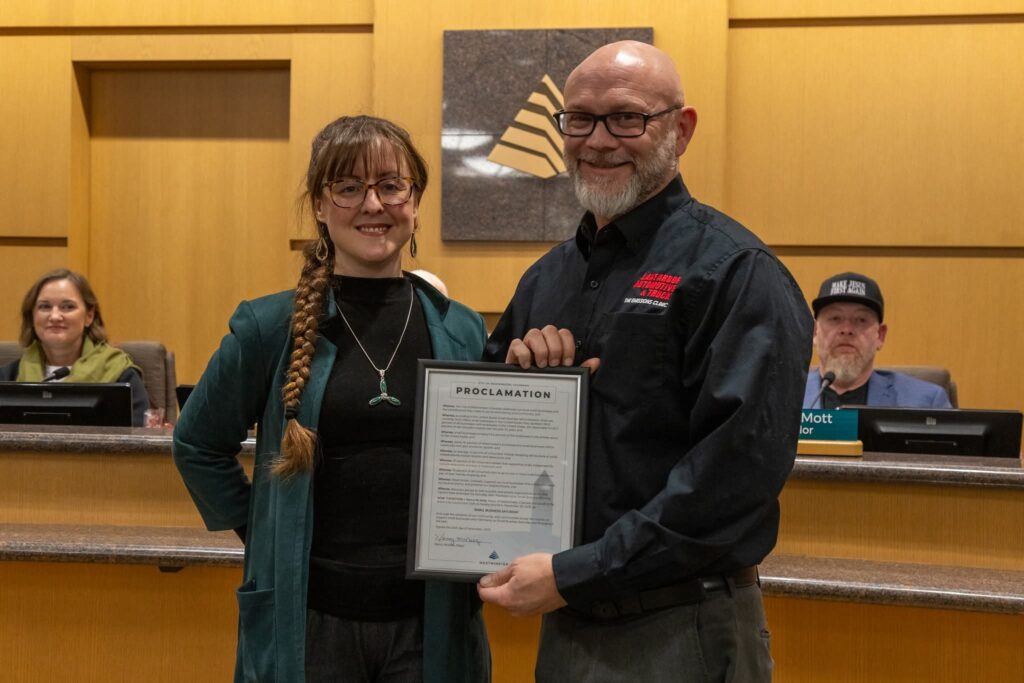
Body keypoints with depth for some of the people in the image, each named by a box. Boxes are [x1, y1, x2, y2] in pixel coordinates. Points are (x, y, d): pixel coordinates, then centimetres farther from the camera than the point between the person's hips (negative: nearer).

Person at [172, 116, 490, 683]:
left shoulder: (463, 333, 2)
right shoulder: (270, 327, -4)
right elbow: (198, 445, 7)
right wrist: (267, 536, 2)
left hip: (431, 620, 1)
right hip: (309, 618, -1)